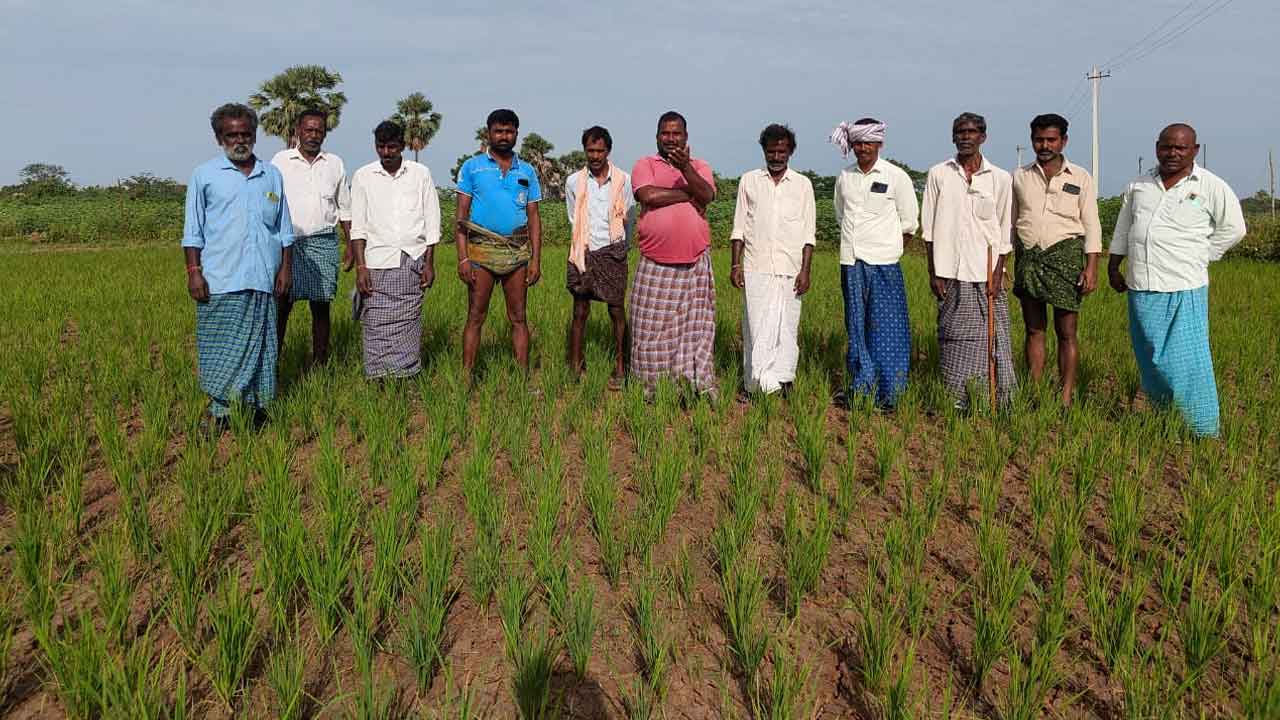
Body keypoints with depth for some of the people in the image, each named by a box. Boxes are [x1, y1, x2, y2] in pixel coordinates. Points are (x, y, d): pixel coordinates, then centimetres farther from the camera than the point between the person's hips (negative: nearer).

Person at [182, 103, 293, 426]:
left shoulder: (272, 175, 13)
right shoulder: (204, 176, 5)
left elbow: (284, 230, 17)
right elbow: (193, 232, 4)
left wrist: (285, 268, 10)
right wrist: (193, 272, -4)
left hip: (262, 279, 3)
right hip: (220, 281, -2)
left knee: (260, 346, 5)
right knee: (221, 347, -1)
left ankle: (257, 407, 13)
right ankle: (220, 412, 4)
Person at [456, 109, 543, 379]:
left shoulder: (527, 171, 12)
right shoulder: (472, 167, 5)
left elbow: (534, 217, 11)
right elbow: (462, 215, 1)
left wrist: (536, 260, 1)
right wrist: (462, 257, -9)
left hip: (517, 252, 2)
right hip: (482, 250, -2)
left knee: (518, 318, 4)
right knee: (475, 317, 0)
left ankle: (524, 377, 8)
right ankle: (466, 377, 3)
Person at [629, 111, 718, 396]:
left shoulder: (699, 166, 13)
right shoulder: (645, 165, 7)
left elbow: (708, 195, -8)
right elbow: (648, 195, -14)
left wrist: (685, 168, -23)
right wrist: (689, 194, -5)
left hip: (695, 264, 2)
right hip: (655, 265, -1)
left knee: (695, 328, 3)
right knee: (653, 329, 1)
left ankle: (699, 388, 8)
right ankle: (651, 389, 9)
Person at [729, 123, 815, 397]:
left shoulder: (803, 184, 9)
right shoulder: (749, 180, 10)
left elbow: (808, 233, 6)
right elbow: (739, 227, 9)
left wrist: (805, 270, -3)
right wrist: (736, 264, 1)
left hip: (790, 270, 1)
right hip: (757, 269, 0)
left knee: (787, 327, 1)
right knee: (758, 326, -8)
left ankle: (783, 379, 8)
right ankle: (759, 384, -11)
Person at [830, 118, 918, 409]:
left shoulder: (896, 176, -3)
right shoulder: (844, 177, 9)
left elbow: (909, 222, 3)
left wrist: (889, 249, 6)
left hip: (883, 264, -4)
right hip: (851, 263, 4)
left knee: (885, 327, -2)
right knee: (856, 327, 9)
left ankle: (888, 394, 4)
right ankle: (861, 386, 18)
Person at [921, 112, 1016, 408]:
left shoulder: (1000, 179, 5)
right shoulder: (938, 175, 5)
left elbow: (1005, 233, 7)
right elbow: (929, 229, 5)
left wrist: (998, 274, -3)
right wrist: (933, 273, 0)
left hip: (986, 273, 0)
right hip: (950, 273, 0)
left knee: (991, 336, -2)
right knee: (954, 337, 2)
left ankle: (1000, 400, 4)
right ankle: (956, 401, 8)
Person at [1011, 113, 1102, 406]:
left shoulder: (1080, 178, 4)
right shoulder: (1020, 177, 11)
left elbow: (1091, 226, 1)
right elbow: (1011, 223, 14)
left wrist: (1091, 268, -8)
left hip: (1066, 254, -2)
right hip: (1028, 258, 2)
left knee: (1066, 332, -2)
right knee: (1034, 330, 6)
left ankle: (1066, 397, 2)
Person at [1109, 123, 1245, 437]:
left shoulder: (1211, 187, -2)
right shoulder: (1138, 186, 12)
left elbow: (1232, 228, 3)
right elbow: (1123, 230, 21)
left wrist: (1199, 258, -1)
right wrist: (1113, 266, 19)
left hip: (1184, 289, -5)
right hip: (1141, 288, 5)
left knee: (1188, 361, -8)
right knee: (1149, 359, 13)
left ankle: (1205, 431, -1)